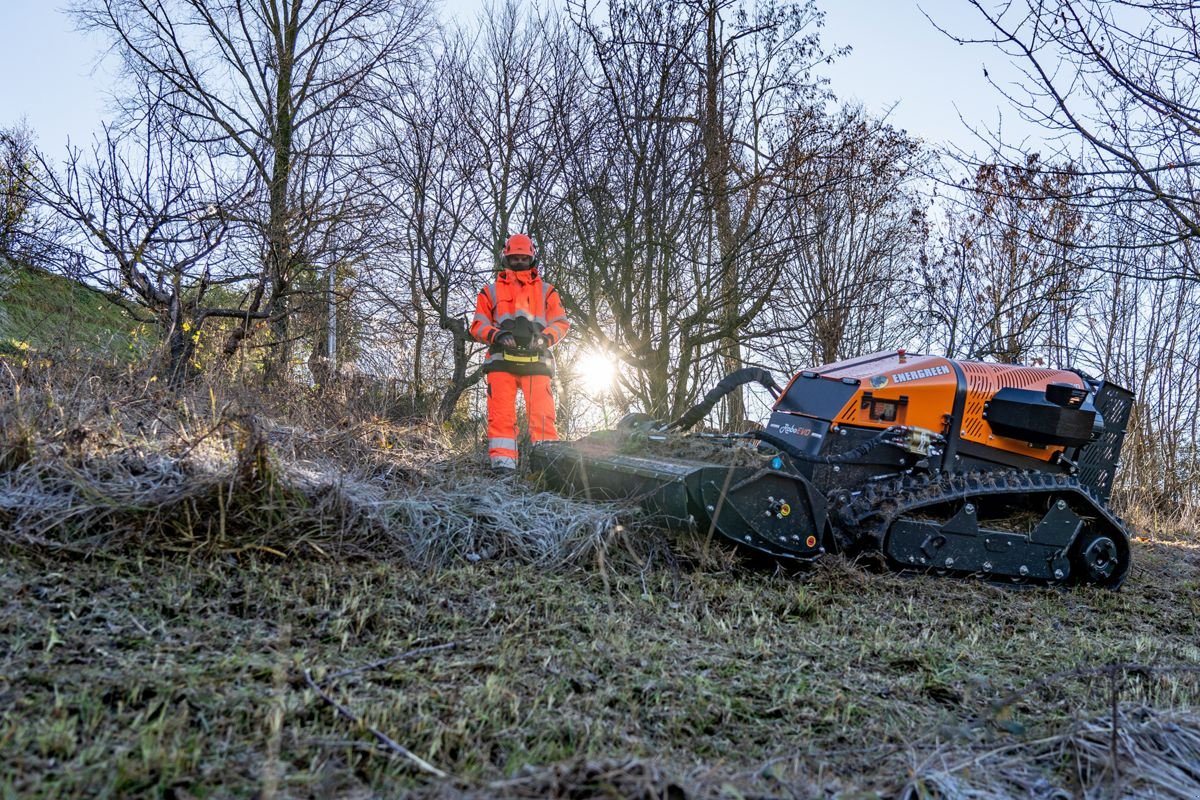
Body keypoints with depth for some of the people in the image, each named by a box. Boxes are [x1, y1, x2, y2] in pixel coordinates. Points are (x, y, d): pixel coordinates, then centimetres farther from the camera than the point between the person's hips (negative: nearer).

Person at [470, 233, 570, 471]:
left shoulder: (546, 291, 22)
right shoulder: (491, 290, 21)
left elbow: (561, 323, 14)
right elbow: (478, 325, 14)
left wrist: (545, 337, -7)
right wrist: (497, 335, -7)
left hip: (536, 360, 0)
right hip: (501, 360, 0)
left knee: (542, 414, -13)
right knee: (501, 413, -10)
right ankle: (502, 461, -13)